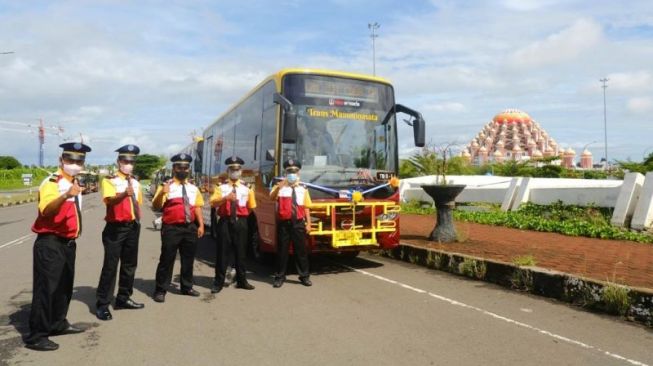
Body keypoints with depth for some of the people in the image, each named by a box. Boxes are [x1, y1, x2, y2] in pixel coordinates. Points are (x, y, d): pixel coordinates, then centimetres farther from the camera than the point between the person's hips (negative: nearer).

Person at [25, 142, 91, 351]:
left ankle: (58, 324, 33)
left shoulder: (75, 183, 12)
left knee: (65, 287, 18)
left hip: (68, 243, 9)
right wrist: (65, 196, -49)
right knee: (46, 288, -6)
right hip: (50, 244, -9)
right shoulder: (51, 183, -15)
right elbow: (46, 211, -34)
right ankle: (36, 336, 2)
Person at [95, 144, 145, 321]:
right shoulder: (109, 180, -7)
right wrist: (124, 194, -44)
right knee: (110, 266, -6)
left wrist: (138, 219, 13)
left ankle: (123, 298, 25)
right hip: (115, 228, -7)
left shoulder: (135, 182, 13)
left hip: (133, 227, 7)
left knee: (129, 265, 12)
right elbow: (110, 200, -25)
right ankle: (102, 304, 2)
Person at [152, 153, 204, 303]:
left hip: (190, 228, 5)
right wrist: (162, 193, -28)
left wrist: (201, 225, 5)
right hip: (171, 228, -5)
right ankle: (160, 290, 11)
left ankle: (187, 287, 29)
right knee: (167, 259, 0)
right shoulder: (167, 186, -3)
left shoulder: (193, 188, 12)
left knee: (188, 259, 14)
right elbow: (156, 207, -10)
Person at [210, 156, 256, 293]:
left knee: (240, 251, 9)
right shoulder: (221, 187, 3)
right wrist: (226, 198, -25)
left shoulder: (246, 188, 8)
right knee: (222, 252, 1)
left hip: (240, 223, 2)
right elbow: (213, 203, -11)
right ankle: (218, 282, 10)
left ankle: (241, 281, 19)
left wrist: (241, 216, 8)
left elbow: (251, 207, 15)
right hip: (225, 222, -2)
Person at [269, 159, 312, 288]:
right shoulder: (280, 187, 1)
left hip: (298, 223, 2)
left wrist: (308, 223, 1)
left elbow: (306, 208, 8)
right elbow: (272, 197, -19)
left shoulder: (303, 189, 9)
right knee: (282, 250, 5)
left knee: (301, 250, 8)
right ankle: (280, 277, 14)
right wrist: (278, 188, -38)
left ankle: (304, 276, 18)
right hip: (283, 223, -2)